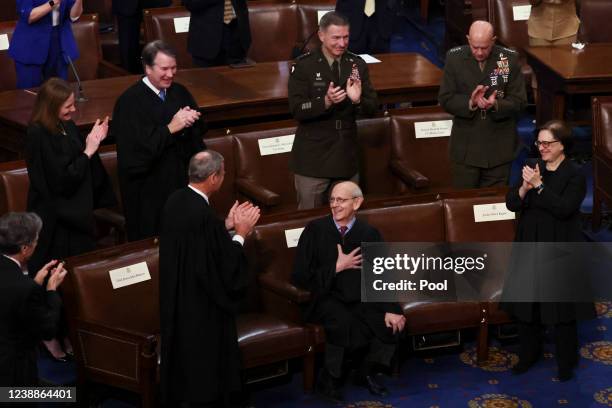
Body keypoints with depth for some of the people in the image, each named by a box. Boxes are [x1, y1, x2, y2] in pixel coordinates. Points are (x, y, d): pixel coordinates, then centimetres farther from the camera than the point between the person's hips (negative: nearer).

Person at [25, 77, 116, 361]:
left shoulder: (68, 127, 3)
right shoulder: (38, 135, -19)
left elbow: (83, 168, 10)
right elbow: (62, 179, -21)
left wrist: (92, 143, -5)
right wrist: (88, 150, -15)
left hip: (75, 213, 8)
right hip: (54, 218, -8)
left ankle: (70, 331, 28)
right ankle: (51, 336, 19)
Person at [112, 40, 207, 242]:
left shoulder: (180, 92, 7)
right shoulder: (130, 101, -12)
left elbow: (201, 129, 9)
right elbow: (135, 147, -19)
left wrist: (191, 120, -14)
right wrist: (170, 128, -21)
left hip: (182, 178, 5)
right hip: (148, 187, -5)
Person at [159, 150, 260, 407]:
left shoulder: (177, 200, -3)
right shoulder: (203, 214, -29)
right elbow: (224, 265, -22)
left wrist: (227, 224, 11)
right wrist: (241, 234, -9)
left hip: (176, 297, 9)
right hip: (201, 305, -9)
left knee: (184, 352, 23)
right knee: (204, 359, 8)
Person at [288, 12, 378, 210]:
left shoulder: (357, 64, 4)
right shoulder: (303, 65, -7)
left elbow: (373, 107, 2)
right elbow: (296, 110, -13)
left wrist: (358, 100, -20)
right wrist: (326, 102, -29)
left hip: (347, 155, 4)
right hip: (313, 157, -3)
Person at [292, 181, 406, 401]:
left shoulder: (370, 234, 7)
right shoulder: (315, 230, -1)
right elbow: (300, 276, -5)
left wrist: (391, 309, -17)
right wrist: (337, 267, -10)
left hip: (360, 299, 3)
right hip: (326, 298, -3)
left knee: (392, 322, -22)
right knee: (344, 322, -34)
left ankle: (367, 372, 4)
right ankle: (329, 379, -11)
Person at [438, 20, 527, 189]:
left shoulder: (510, 59, -4)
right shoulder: (454, 58, -3)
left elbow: (519, 101, -4)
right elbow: (445, 99, -3)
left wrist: (496, 104, -24)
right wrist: (470, 103, -21)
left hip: (499, 148, 0)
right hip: (465, 147, 0)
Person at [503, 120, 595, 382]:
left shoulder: (575, 176, -10)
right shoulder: (532, 169, 5)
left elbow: (563, 208, -23)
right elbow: (511, 204, 0)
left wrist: (538, 186, -24)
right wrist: (525, 187, -18)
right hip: (530, 246, 5)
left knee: (562, 309, 4)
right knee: (527, 304, 13)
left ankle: (566, 362, 18)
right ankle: (528, 354, 31)